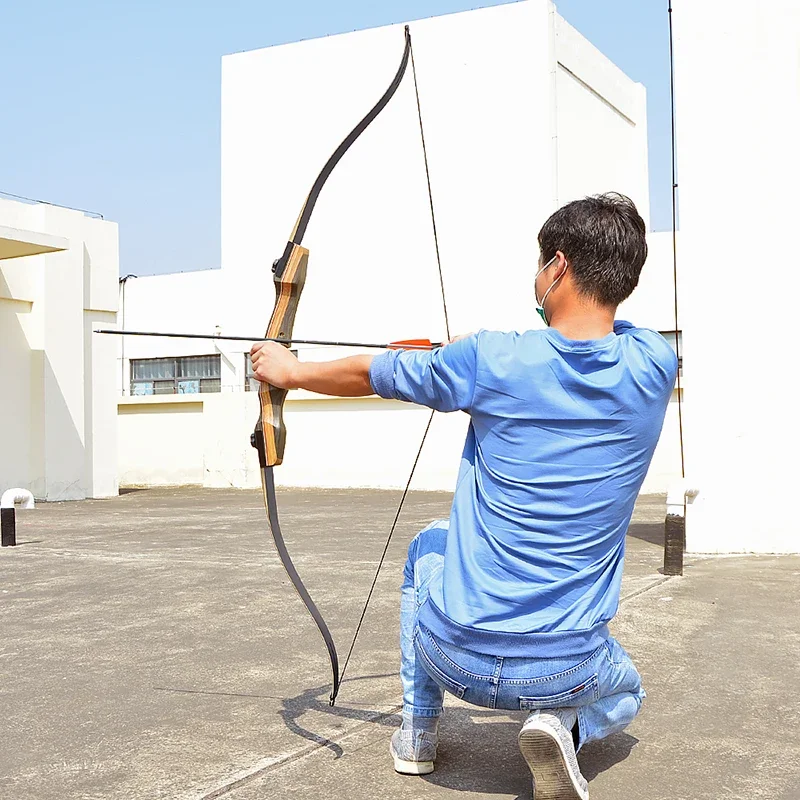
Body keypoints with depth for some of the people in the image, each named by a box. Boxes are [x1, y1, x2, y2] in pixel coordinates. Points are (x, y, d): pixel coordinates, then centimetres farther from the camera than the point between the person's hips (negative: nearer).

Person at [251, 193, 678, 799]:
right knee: (626, 694, 36)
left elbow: (367, 375, 3)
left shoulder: (492, 361, -14)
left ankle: (418, 731, 31)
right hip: (567, 670, 1)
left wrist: (292, 371, 23)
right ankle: (565, 725, 2)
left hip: (458, 658, 0)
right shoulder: (654, 367, -8)